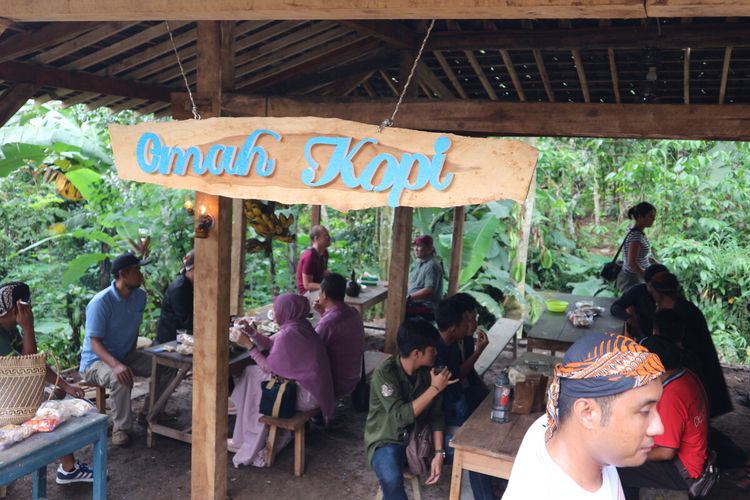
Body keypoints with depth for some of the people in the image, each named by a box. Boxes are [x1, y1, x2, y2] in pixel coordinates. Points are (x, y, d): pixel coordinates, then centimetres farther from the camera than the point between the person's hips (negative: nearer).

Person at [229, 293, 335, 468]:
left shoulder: (289, 334, -23)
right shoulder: (299, 324, 5)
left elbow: (269, 367, -15)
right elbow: (270, 344, 15)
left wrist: (248, 344, -10)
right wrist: (252, 332, 3)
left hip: (307, 395, -9)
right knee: (252, 372, 11)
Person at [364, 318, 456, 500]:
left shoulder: (428, 371, -6)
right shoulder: (385, 373, -23)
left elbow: (436, 414, -2)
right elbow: (400, 416, -30)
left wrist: (439, 453, -14)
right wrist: (434, 389, -29)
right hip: (387, 440, -6)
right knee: (391, 480, -34)